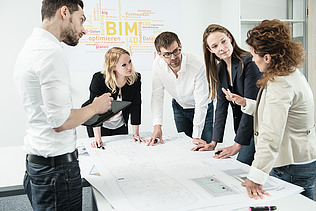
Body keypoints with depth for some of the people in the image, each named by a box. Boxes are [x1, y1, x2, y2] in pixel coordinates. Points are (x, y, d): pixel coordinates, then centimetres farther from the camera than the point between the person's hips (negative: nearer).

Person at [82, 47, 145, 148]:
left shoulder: (136, 78, -17)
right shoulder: (99, 79, -27)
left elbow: (135, 106, -13)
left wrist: (135, 134, -15)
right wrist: (97, 138, -33)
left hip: (120, 126, 3)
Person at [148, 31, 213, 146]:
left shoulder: (197, 65, -35)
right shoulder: (158, 64, -23)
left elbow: (201, 103, -29)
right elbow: (157, 95, -14)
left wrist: (196, 136, -28)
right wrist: (157, 126, -23)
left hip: (201, 109, -3)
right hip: (179, 106, 3)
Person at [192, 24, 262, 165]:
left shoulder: (249, 63, -17)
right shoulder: (220, 69, 6)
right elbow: (221, 106, 6)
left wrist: (237, 145, -20)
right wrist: (214, 142, 0)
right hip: (243, 127, 6)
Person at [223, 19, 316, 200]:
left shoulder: (280, 85, -26)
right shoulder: (291, 73, 7)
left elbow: (271, 137, -34)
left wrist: (256, 178, -36)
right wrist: (245, 103, 11)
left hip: (292, 168, -10)